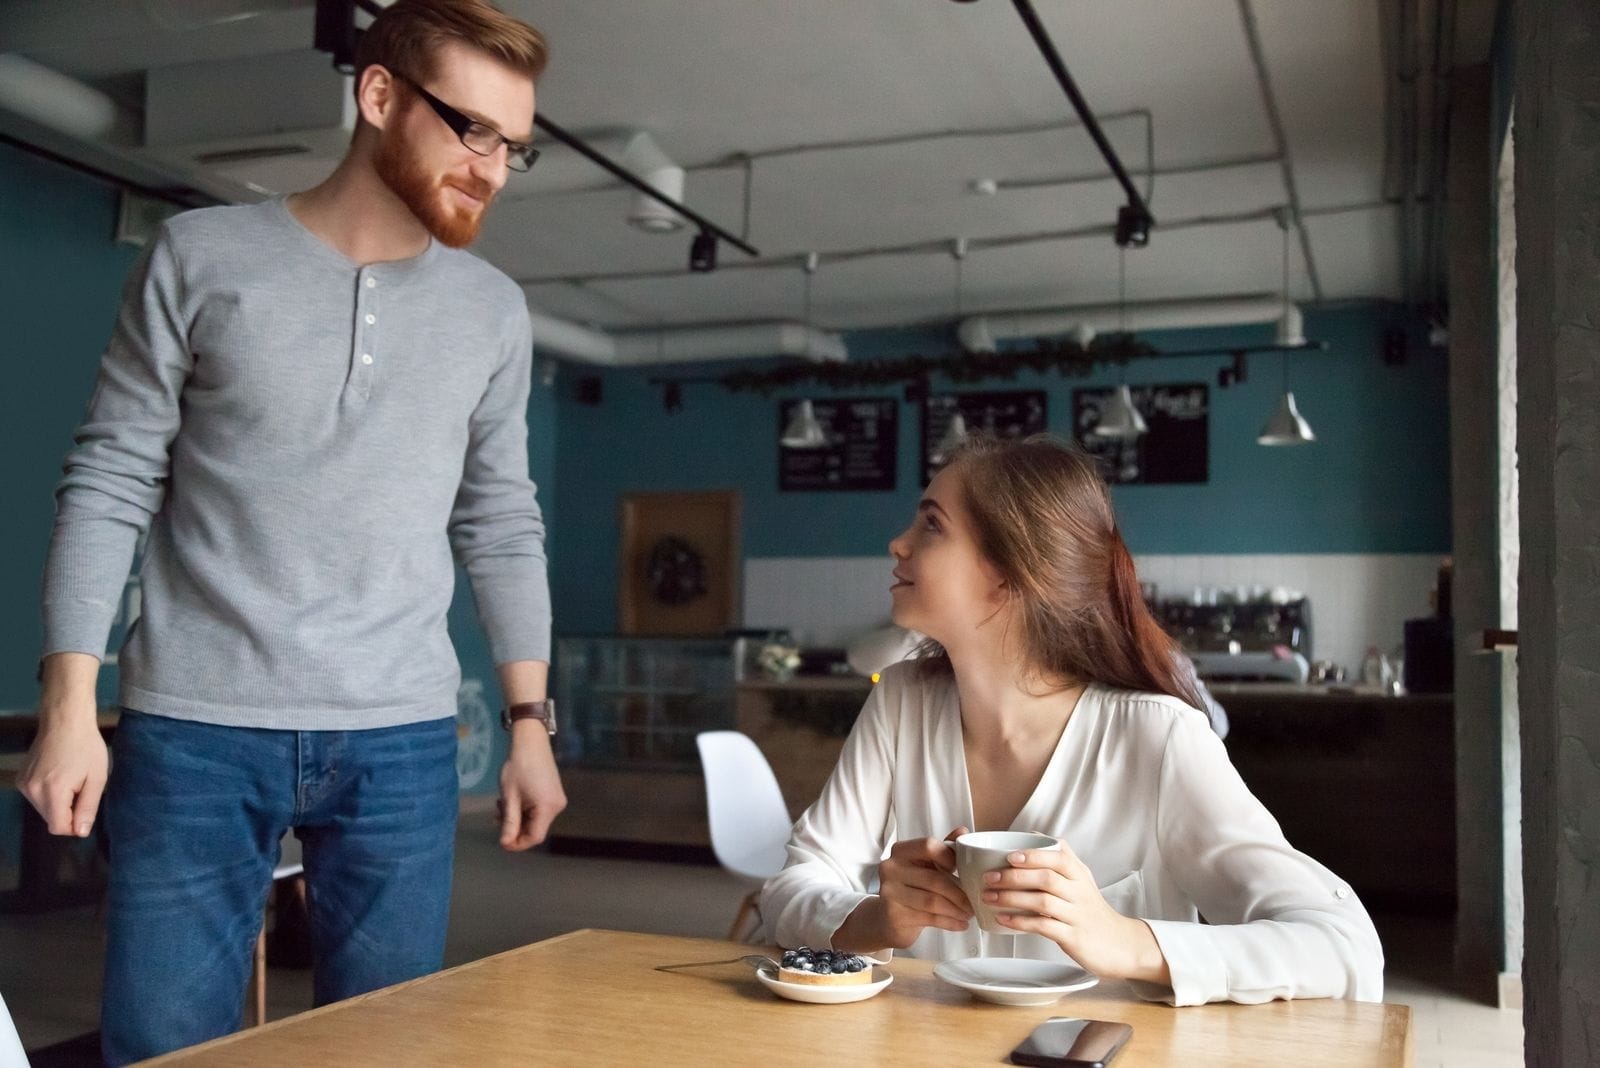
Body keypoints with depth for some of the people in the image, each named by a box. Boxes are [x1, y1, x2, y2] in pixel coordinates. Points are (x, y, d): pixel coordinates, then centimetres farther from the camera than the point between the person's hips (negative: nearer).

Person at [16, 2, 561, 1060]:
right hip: (196, 730, -2)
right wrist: (69, 705, -6)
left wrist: (531, 722, 7)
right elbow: (107, 487, 0)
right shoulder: (201, 256, 0)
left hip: (402, 739, 2)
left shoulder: (493, 310, 8)